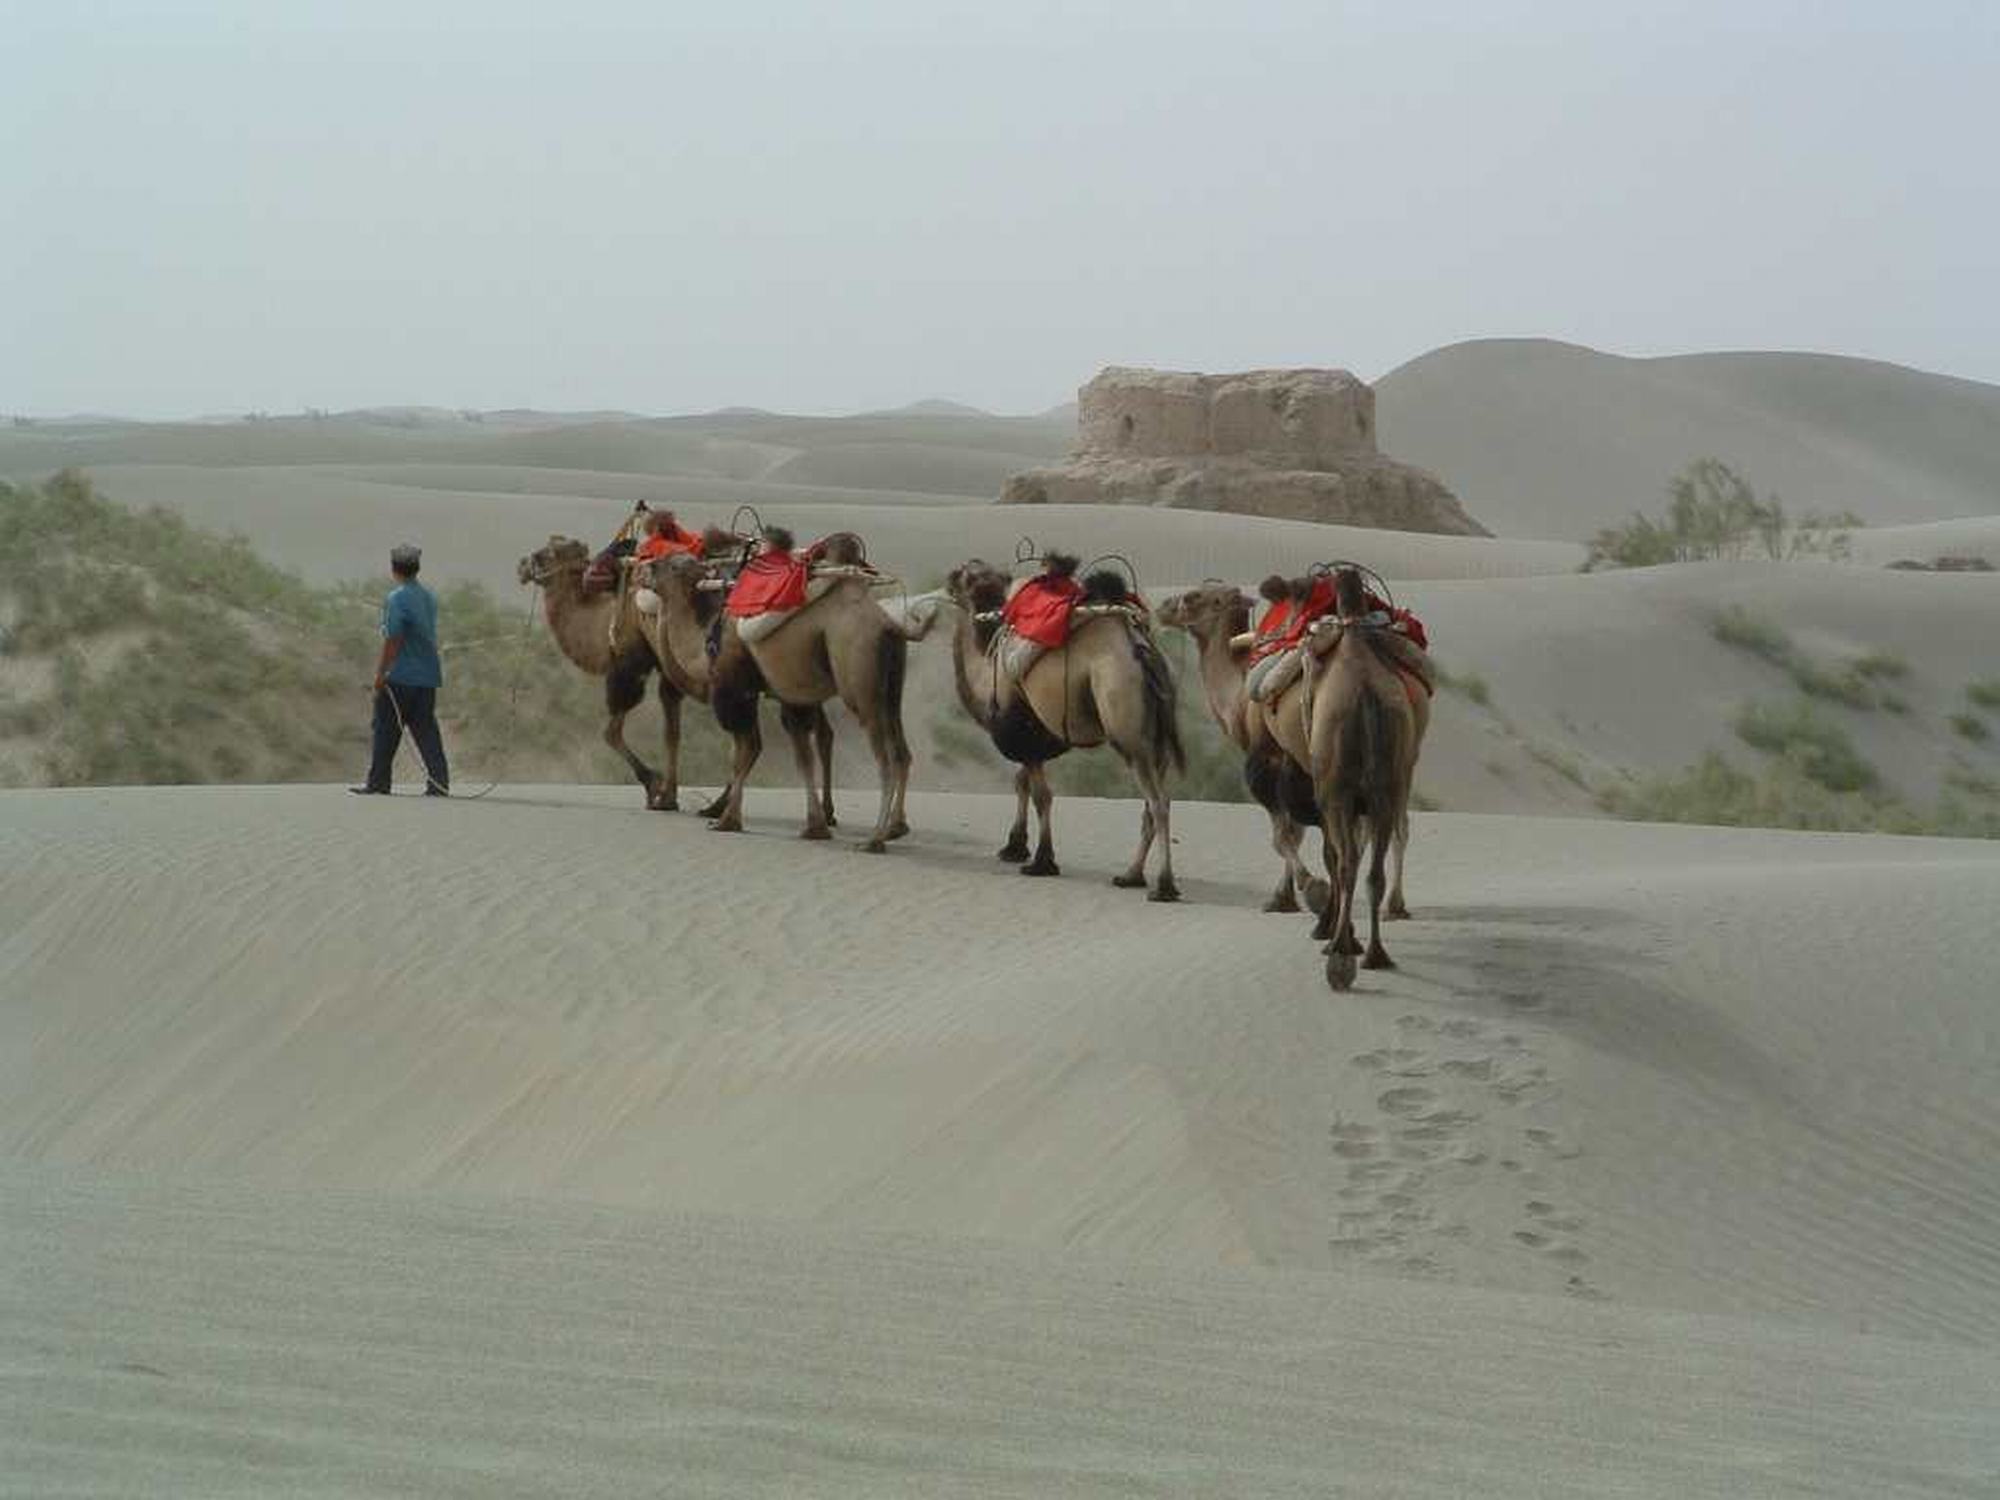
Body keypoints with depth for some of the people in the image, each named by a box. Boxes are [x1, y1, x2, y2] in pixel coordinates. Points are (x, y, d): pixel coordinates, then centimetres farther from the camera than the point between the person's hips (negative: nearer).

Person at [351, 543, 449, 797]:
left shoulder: (396, 599, -12)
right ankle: (438, 782, -2)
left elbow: (392, 640, -15)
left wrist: (380, 673, -11)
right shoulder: (429, 598, 11)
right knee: (426, 730, 6)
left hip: (401, 677, -7)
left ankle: (378, 782, 6)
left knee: (386, 731, 3)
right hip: (429, 676, 7)